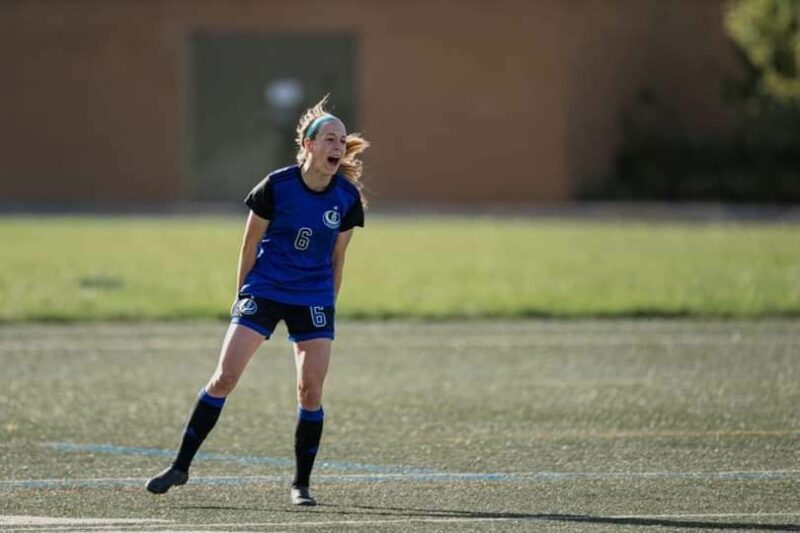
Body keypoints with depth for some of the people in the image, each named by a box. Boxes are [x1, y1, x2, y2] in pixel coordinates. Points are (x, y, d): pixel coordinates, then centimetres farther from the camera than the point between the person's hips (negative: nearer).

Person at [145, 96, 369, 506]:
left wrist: (329, 305, 10)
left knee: (310, 390, -6)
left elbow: (336, 257, 7)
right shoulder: (276, 187, -13)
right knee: (225, 376, -9)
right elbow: (250, 245, -1)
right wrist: (242, 295, 4)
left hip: (314, 299, 2)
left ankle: (301, 484, 8)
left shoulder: (347, 197, -5)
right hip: (264, 290, -2)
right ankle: (181, 466, 1)